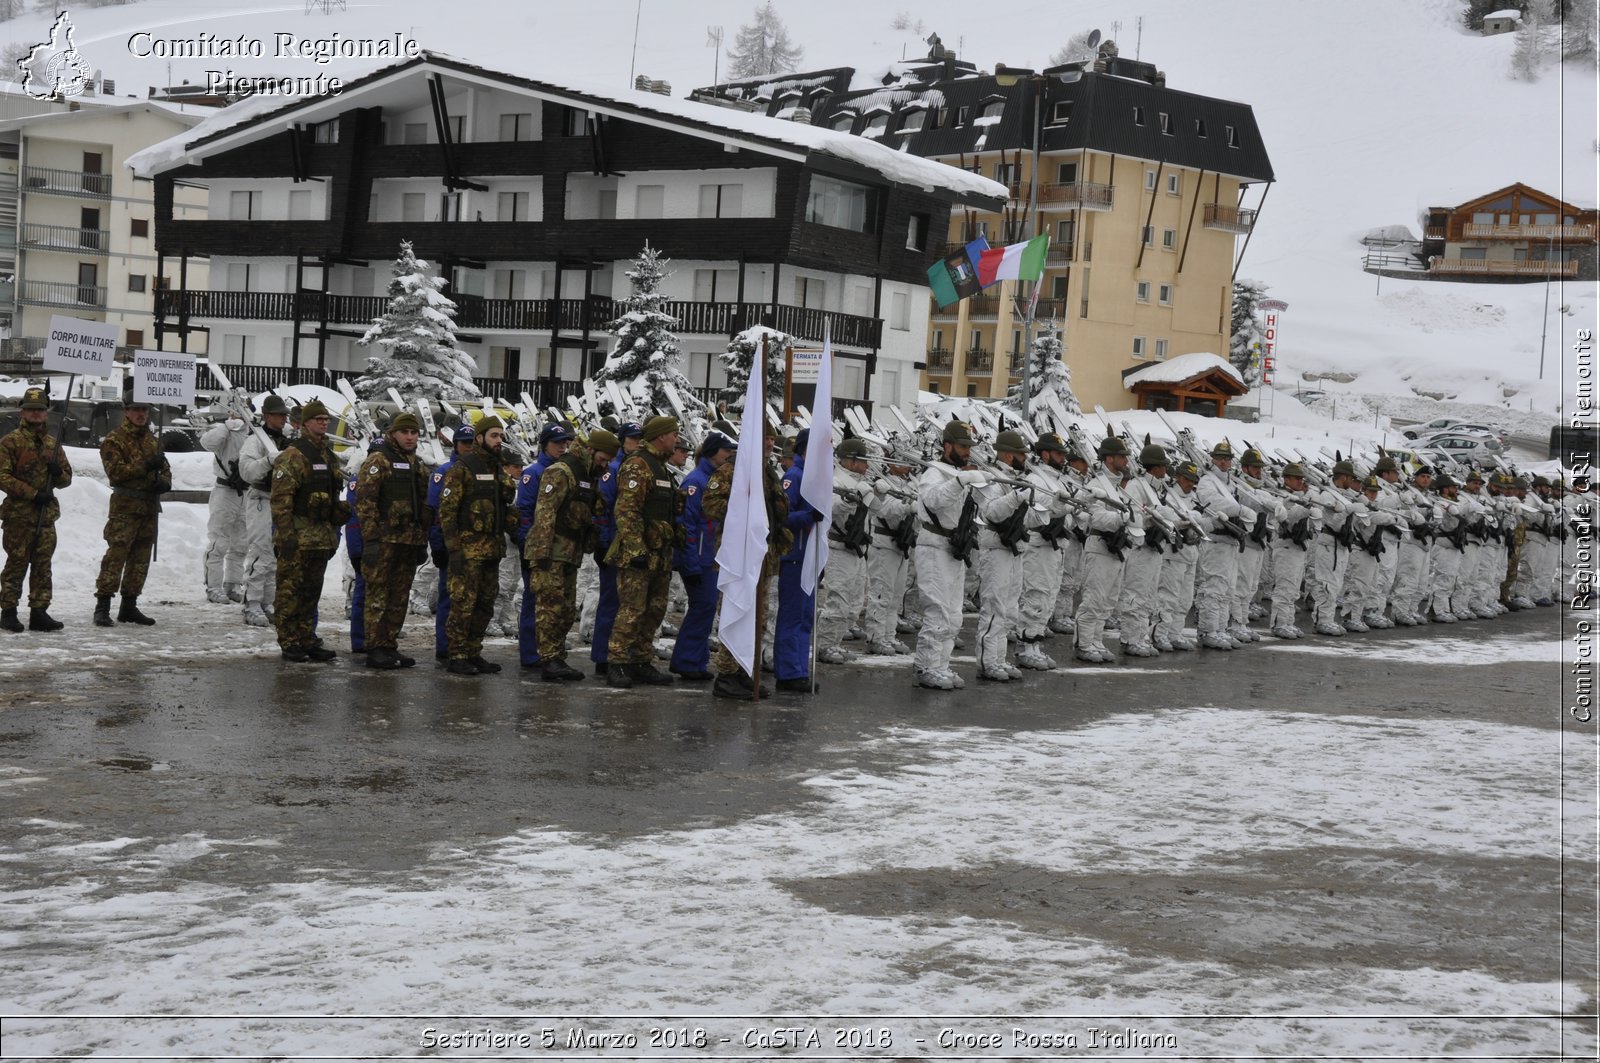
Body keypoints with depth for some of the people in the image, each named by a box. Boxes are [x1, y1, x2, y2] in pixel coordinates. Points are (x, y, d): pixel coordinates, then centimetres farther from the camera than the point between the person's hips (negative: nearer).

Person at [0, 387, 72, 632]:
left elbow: (67, 478, 19)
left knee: (43, 566, 6)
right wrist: (32, 493, -16)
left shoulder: (53, 444, 13)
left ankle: (39, 613, 10)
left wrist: (58, 472, -6)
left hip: (46, 515, 5)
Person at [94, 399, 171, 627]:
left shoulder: (153, 440, 17)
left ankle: (129, 606, 17)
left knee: (140, 558, 10)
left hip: (150, 507, 7)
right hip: (125, 507, -7)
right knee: (116, 556, -12)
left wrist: (164, 481, -2)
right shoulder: (114, 440, -4)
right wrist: (146, 466, -22)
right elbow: (116, 471, -15)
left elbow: (165, 466, 21)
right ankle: (102, 607, -12)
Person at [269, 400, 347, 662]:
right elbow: (281, 498, -15)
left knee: (311, 591, 13)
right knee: (290, 590, -3)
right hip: (298, 537, -8)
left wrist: (334, 532, 22)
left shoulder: (329, 456, 17)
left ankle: (307, 641, 19)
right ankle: (289, 643, 1)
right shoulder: (293, 456, -10)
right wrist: (285, 533, -20)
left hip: (321, 538, 8)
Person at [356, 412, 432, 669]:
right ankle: (376, 649, -3)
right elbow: (365, 501, -11)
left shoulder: (419, 467, 19)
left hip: (409, 542, 7)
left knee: (400, 598, 10)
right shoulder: (377, 462, -4)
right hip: (384, 540, -7)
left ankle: (390, 646, 16)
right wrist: (370, 538, -17)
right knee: (378, 595, -5)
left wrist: (423, 541, 19)